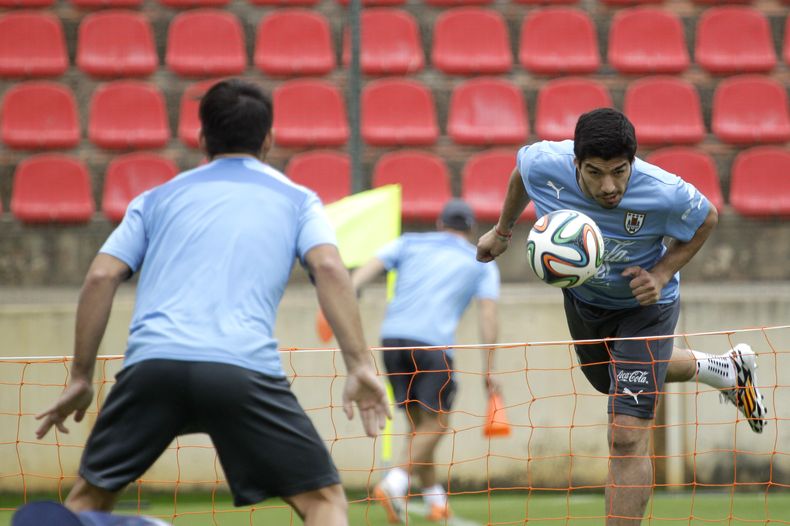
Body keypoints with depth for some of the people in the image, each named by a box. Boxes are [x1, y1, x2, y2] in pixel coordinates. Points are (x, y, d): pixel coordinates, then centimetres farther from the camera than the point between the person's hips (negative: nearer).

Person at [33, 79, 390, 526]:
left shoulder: (158, 199, 24)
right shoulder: (296, 200, 20)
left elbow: (101, 277, 13)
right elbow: (329, 268, 1)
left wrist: (81, 378, 17)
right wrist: (361, 366, -4)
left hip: (152, 362, 2)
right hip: (244, 368, -2)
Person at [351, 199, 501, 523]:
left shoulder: (409, 243, 22)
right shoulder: (482, 263, 16)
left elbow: (368, 269, 6)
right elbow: (488, 314, 5)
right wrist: (489, 368, 3)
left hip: (393, 336, 4)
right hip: (433, 343, -4)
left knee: (419, 421, 15)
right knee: (435, 423, 0)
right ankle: (395, 483, -22)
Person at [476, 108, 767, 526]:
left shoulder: (664, 194, -37)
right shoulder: (542, 164, -31)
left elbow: (706, 219, -13)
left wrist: (661, 274, -24)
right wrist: (502, 230, 8)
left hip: (643, 307, -5)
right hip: (581, 297, 5)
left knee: (627, 437, -16)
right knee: (608, 380, 34)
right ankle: (726, 370, 57)